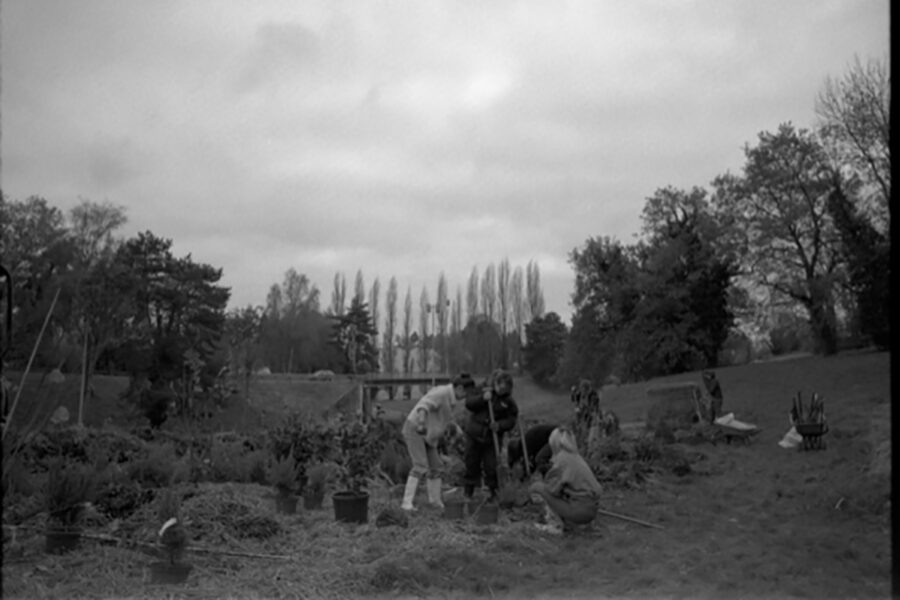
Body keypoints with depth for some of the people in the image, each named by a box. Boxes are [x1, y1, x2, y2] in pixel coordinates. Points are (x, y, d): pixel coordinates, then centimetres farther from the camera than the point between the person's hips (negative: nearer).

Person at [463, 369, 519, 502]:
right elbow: (469, 404, -11)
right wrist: (482, 398, -26)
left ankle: (494, 492, 14)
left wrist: (499, 425, -23)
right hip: (474, 434, 2)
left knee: (491, 467, -4)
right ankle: (468, 489, 28)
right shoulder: (484, 391, -5)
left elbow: (511, 420, -5)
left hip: (492, 438, -2)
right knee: (472, 463, 11)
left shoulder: (508, 402, -6)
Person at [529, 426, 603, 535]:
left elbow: (554, 489, -14)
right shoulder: (577, 457, 13)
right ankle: (568, 523, 13)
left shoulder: (561, 458, -11)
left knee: (537, 486, 2)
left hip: (579, 511, -8)